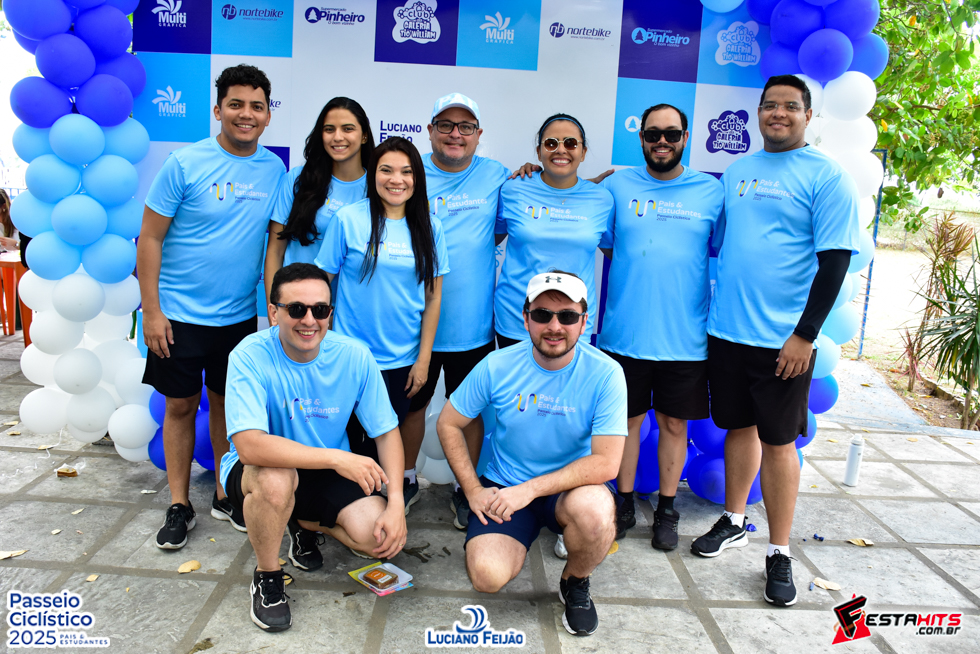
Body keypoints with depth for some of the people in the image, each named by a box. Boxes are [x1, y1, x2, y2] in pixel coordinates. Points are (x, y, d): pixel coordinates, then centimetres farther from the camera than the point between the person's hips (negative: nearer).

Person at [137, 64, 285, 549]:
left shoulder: (274, 169, 1)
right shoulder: (185, 164, -10)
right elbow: (150, 238, -8)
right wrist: (151, 311, -11)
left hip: (240, 314, 3)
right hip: (180, 313, -3)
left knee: (227, 402, 13)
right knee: (181, 405, 8)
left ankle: (225, 496, 29)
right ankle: (179, 506, 22)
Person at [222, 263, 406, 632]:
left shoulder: (354, 356, -14)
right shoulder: (251, 356, -23)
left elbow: (387, 431, -8)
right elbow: (249, 445, -36)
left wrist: (396, 503, -20)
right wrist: (336, 458, -38)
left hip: (328, 475, 3)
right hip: (255, 473, -3)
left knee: (380, 538, -18)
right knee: (275, 478, -38)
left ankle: (303, 524, 16)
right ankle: (266, 577, -6)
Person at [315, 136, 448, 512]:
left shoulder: (429, 228, 1)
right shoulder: (348, 220, -6)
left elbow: (433, 297, 4)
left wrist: (424, 358, 2)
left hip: (402, 360, 2)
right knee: (348, 439, 8)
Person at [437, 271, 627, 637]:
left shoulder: (605, 374, -16)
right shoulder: (497, 366, -11)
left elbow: (606, 463, -20)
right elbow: (449, 424, 1)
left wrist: (530, 489, -24)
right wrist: (473, 491, -6)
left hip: (569, 487, 0)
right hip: (503, 487, 1)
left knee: (595, 509, -35)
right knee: (488, 577, -23)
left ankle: (575, 582, 0)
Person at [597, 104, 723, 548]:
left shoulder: (711, 191, 4)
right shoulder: (617, 186, 4)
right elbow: (602, 245, 11)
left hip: (684, 338, 0)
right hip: (624, 334, 0)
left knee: (674, 424, 11)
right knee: (627, 420, 11)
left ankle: (666, 510, 28)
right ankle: (624, 504, 28)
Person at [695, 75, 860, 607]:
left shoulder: (827, 177, -5)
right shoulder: (735, 172, 12)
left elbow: (834, 260, -10)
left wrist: (805, 334, -15)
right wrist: (710, 310, 11)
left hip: (783, 338, -5)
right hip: (726, 329, 5)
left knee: (778, 441, 2)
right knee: (739, 427, 16)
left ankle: (779, 554, 16)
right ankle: (734, 522, 33)